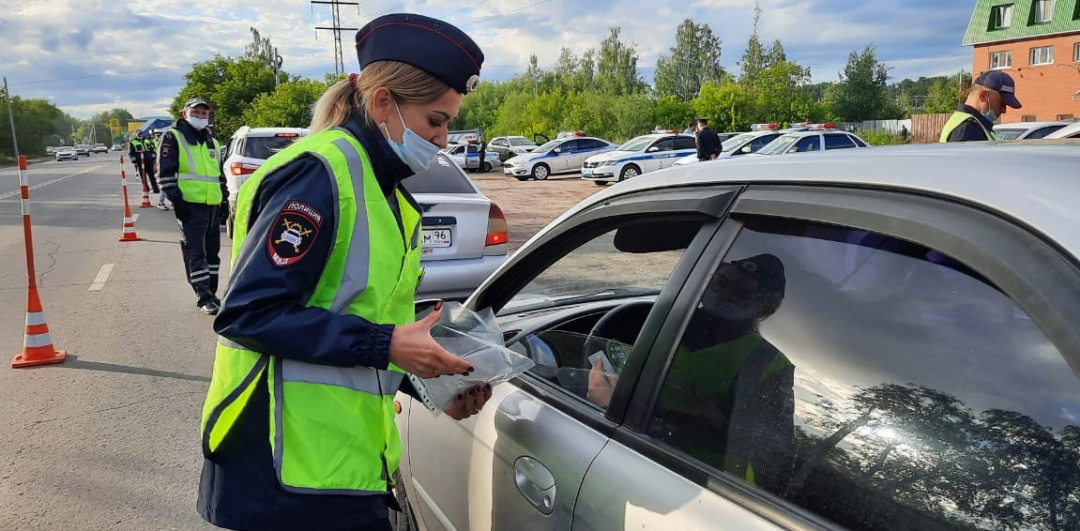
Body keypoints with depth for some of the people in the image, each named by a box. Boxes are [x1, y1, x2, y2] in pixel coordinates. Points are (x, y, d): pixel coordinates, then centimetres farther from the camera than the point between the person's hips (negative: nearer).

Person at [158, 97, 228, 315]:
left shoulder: (212, 143, 20)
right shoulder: (173, 138, -1)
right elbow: (165, 172, -7)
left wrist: (224, 197, 19)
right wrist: (176, 199, -14)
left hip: (212, 205, 7)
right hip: (190, 205, -7)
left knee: (212, 251, 12)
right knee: (195, 252, -7)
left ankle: (211, 291, 22)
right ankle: (204, 296, -6)